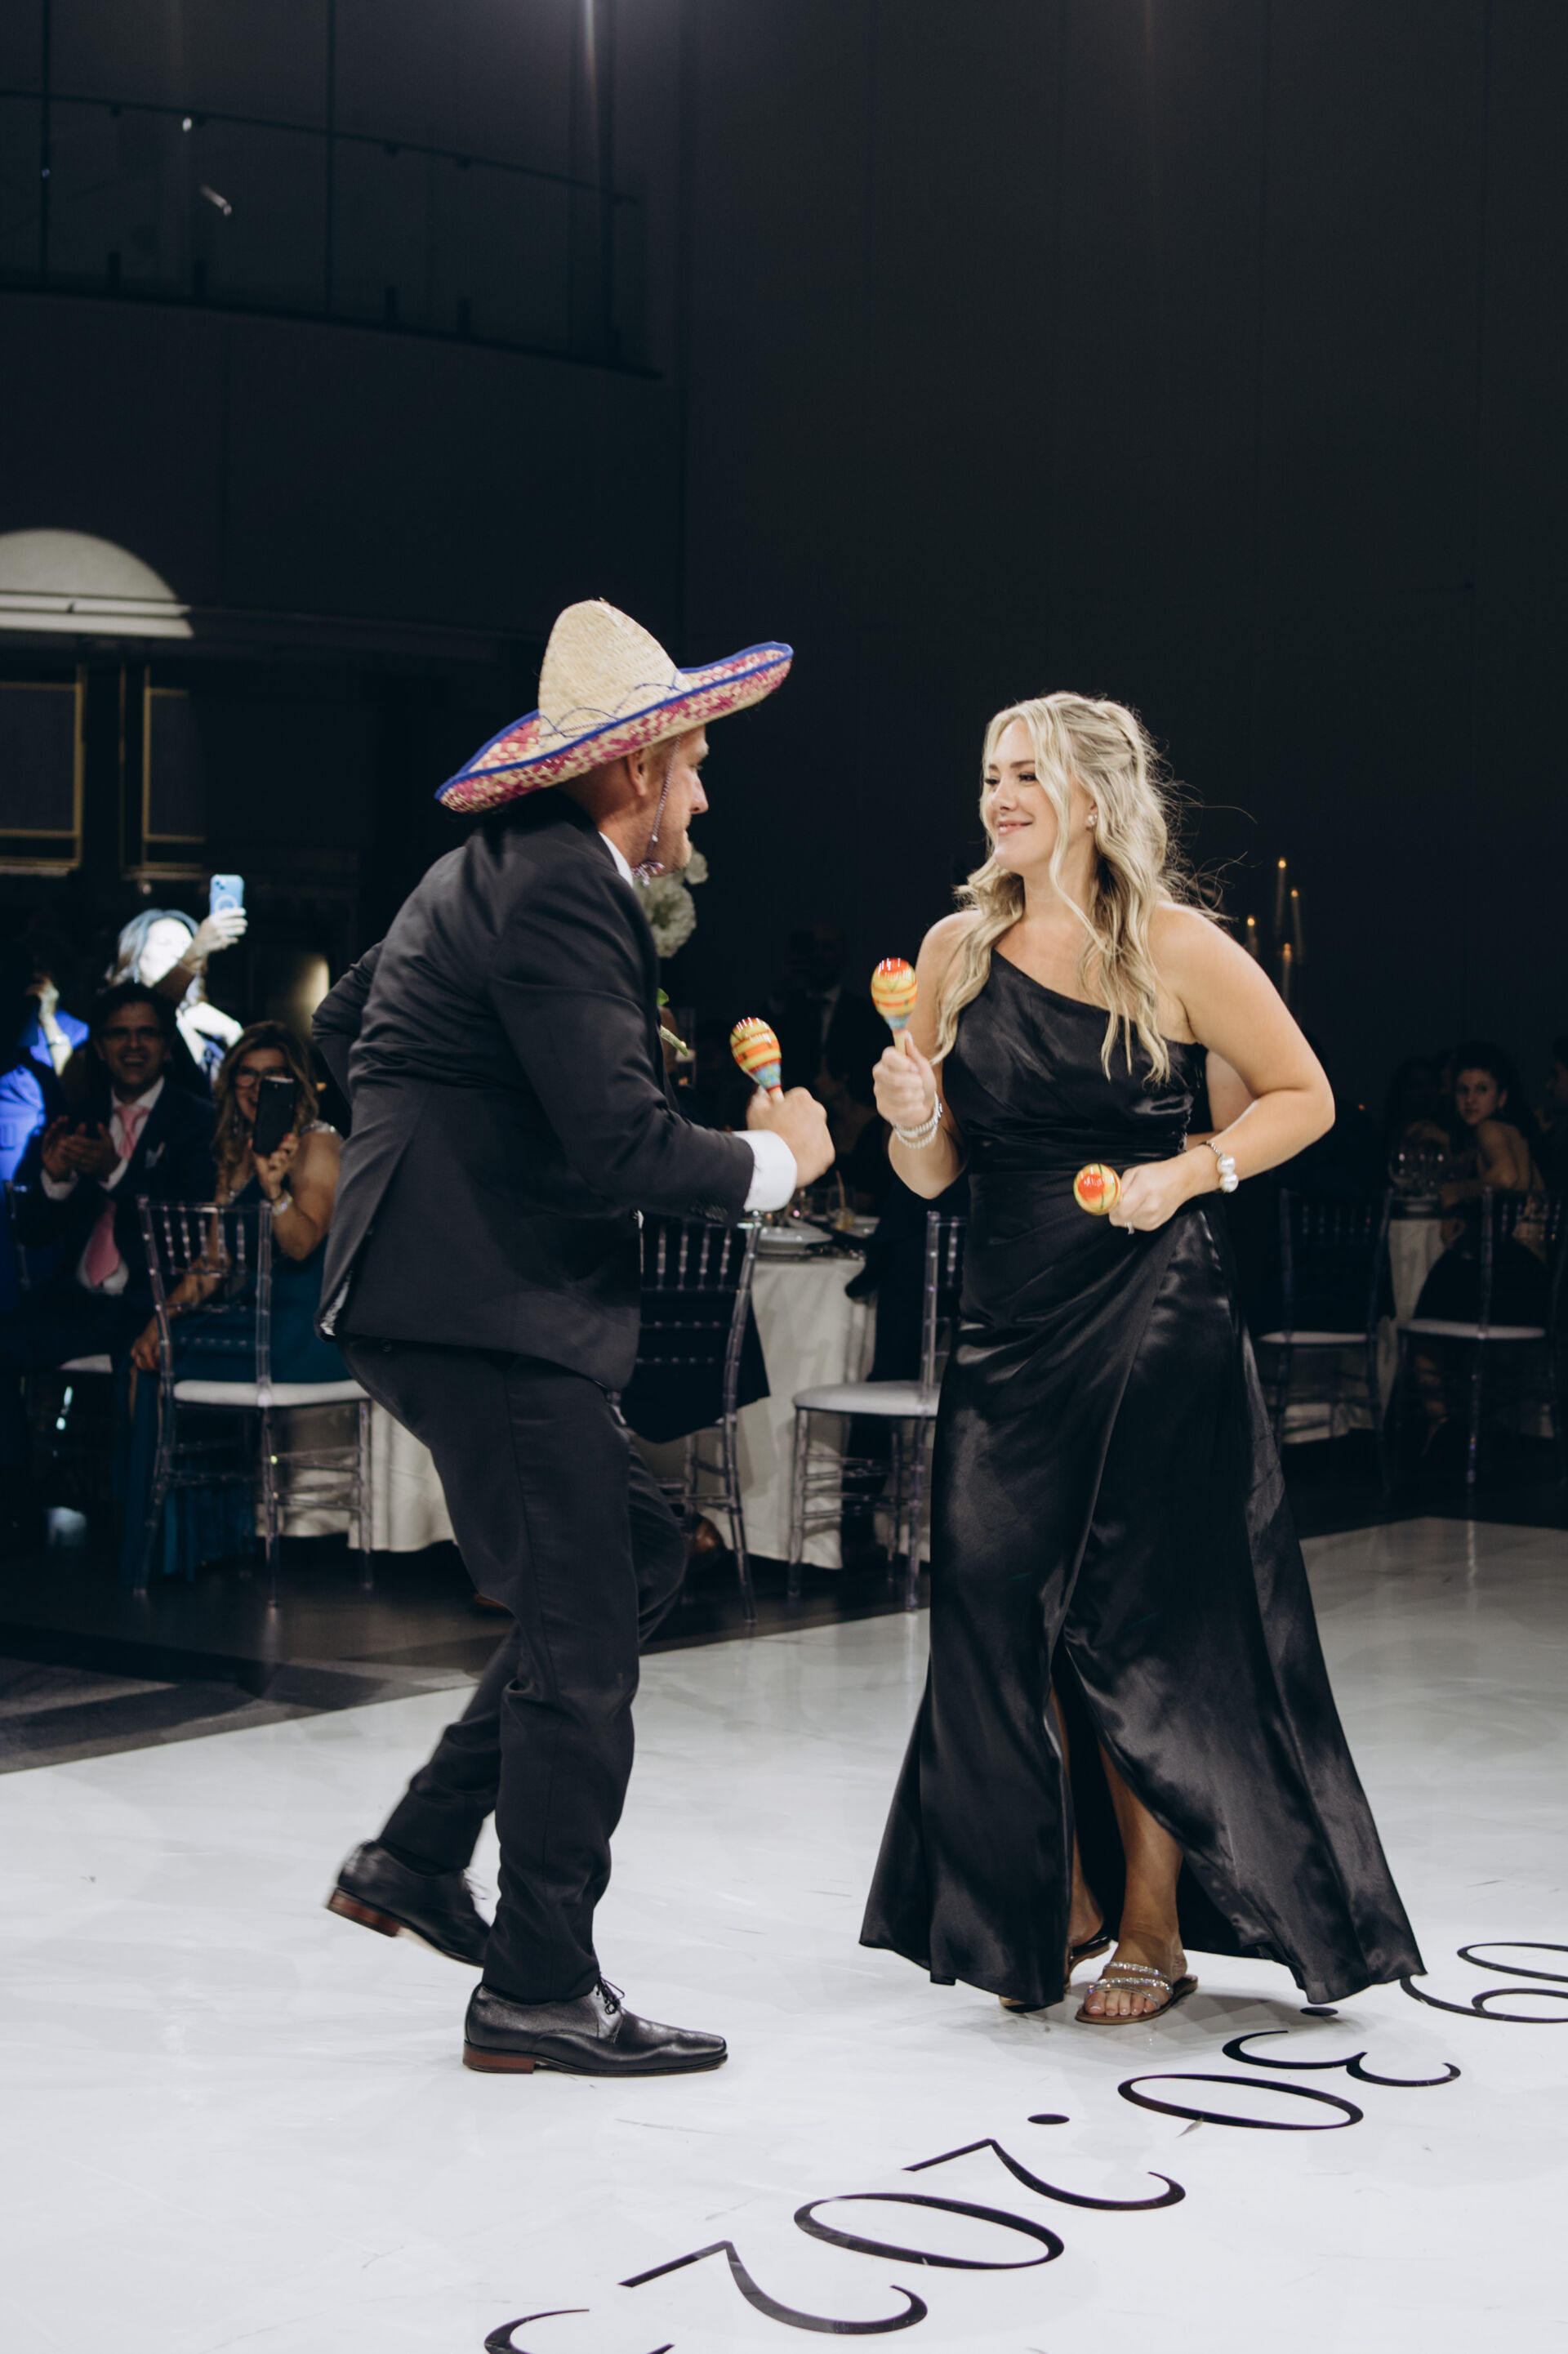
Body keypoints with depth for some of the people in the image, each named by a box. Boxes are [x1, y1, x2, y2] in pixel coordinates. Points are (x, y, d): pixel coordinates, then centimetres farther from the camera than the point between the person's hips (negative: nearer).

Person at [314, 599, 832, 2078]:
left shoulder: (493, 871, 17)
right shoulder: (560, 890, -16)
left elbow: (343, 1027, 30)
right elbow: (621, 1146, -22)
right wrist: (775, 1159, -7)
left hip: (441, 1287, 11)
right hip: (484, 1304, -11)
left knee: (634, 1557, 16)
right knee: (581, 1640, -5)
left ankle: (416, 1857, 18)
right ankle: (537, 1992, 4)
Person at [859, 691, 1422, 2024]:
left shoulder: (1174, 948, -6)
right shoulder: (958, 950, 7)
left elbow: (1305, 1097, 3)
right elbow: (935, 1174, 10)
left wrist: (1188, 1173, -11)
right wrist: (911, 1116, -11)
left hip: (1152, 1325, -4)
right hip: (1010, 1327, 4)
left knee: (1136, 1630, 0)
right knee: (1004, 1620, 2)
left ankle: (1154, 1932, 14)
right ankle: (1059, 1909, 19)